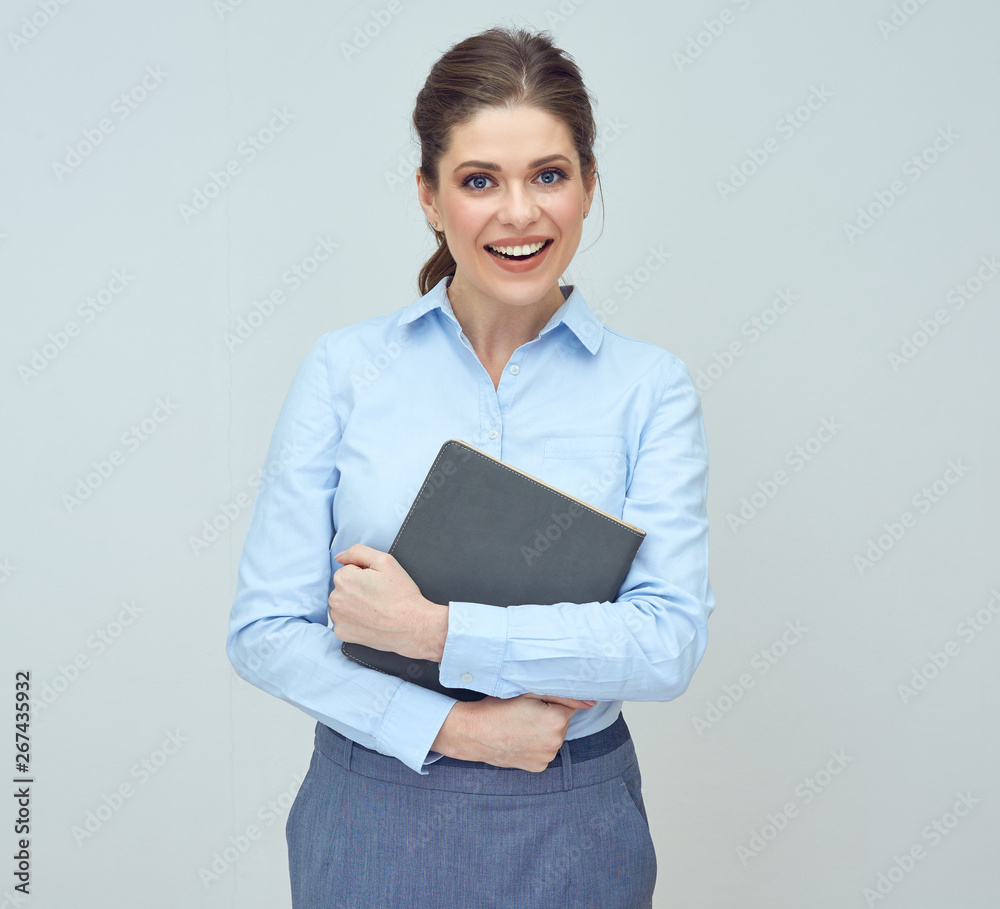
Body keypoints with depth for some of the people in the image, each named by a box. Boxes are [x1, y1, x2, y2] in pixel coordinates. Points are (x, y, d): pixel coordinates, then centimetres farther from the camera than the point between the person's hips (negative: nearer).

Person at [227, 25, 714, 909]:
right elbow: (266, 628, -6)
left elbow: (670, 638, -14)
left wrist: (434, 629, -21)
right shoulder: (344, 369, -5)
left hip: (570, 833, 0)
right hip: (373, 821, 0)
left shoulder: (650, 387, -5)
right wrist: (451, 727, -16)